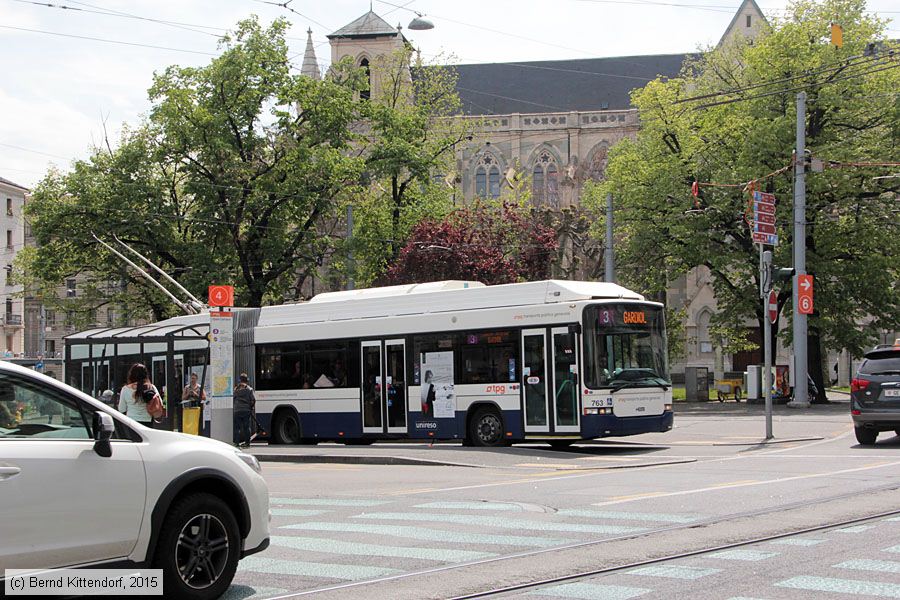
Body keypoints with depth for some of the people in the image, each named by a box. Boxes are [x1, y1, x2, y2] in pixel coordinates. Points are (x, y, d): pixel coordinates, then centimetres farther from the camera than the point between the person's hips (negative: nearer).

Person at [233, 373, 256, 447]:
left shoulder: (236, 389, 6)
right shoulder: (249, 389, 1)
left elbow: (233, 399, 7)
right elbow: (253, 400, -3)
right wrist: (252, 407, 11)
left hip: (237, 411, 1)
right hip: (246, 410, -1)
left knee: (237, 427, 4)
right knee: (246, 427, 4)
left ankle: (237, 442, 1)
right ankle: (247, 442, 3)